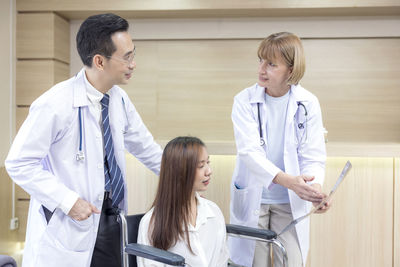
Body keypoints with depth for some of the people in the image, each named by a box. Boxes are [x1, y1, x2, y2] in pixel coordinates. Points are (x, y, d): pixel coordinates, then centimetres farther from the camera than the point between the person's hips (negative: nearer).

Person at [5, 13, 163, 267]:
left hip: (111, 218, 6)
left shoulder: (119, 99, -1)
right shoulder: (55, 105, -20)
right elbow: (19, 163, -15)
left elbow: (145, 147, 13)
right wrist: (68, 201, -20)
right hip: (67, 227, -6)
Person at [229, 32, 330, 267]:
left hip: (291, 203, 1)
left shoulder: (308, 103, -6)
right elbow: (249, 151, -20)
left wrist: (315, 186, -30)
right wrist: (287, 180, -35)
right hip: (252, 198, 0)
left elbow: (313, 155, -8)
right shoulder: (245, 101, -9)